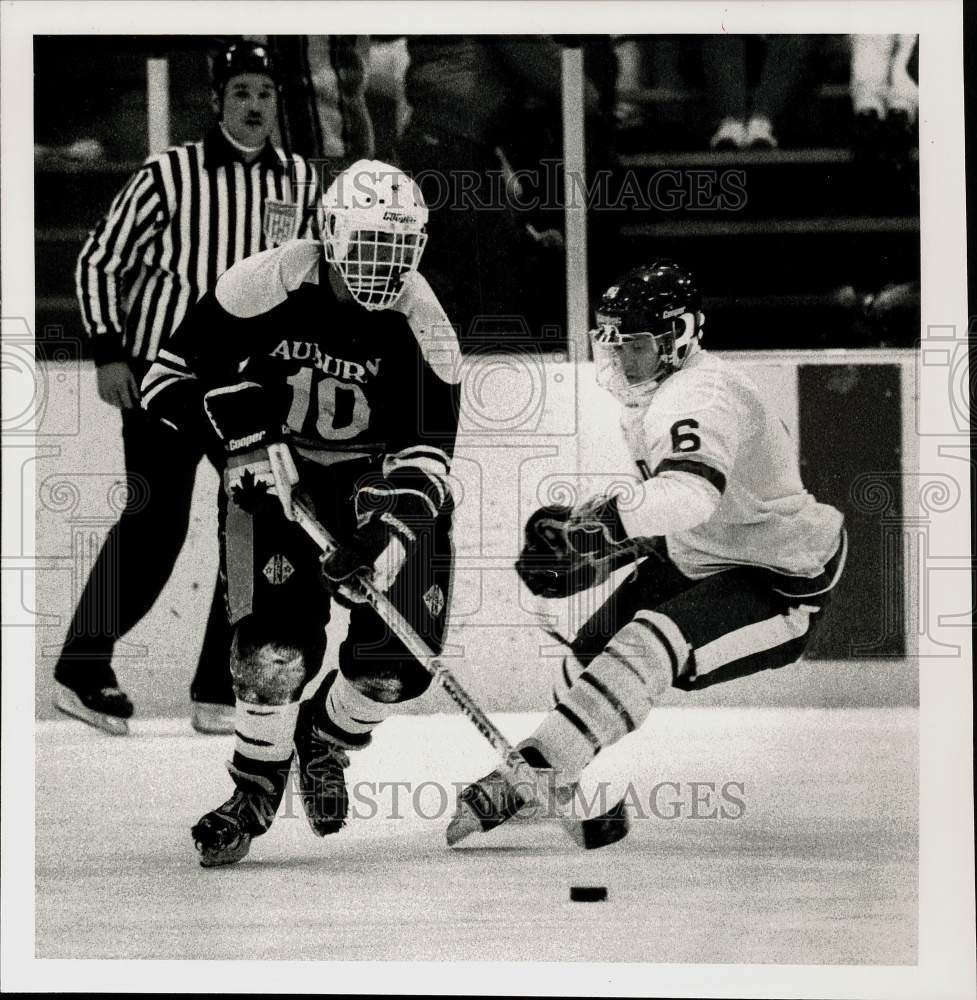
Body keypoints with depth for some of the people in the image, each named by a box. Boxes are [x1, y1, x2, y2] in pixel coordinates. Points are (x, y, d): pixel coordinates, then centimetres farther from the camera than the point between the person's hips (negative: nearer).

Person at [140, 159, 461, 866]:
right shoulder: (267, 287, -18)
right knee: (277, 649, -19)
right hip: (276, 478, -1)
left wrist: (393, 533, -34)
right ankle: (255, 791, 8)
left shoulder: (421, 327, -15)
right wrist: (242, 428, -27)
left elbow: (426, 456, -17)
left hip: (375, 478, 1)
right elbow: (169, 378, -12)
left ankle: (327, 741, 22)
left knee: (396, 661, -12)